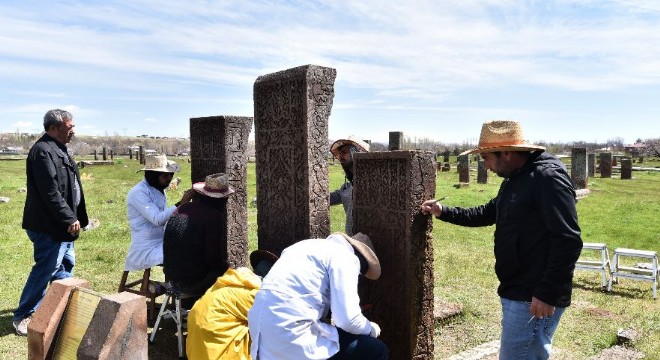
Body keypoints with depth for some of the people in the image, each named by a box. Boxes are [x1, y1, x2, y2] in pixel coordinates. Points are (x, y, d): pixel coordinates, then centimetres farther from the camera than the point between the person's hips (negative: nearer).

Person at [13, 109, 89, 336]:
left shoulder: (58, 150, 14)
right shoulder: (43, 151, -18)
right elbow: (50, 192, -24)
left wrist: (77, 218, 17)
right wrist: (70, 219, -21)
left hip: (61, 225, 11)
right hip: (49, 226, -10)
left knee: (66, 264, 18)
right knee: (46, 269, -3)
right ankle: (23, 316, 11)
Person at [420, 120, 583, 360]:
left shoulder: (548, 177, -18)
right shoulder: (514, 180, 14)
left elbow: (568, 241, -24)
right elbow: (487, 213, 26)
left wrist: (548, 294, -24)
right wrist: (444, 212, 17)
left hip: (534, 298, -10)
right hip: (517, 292, 10)